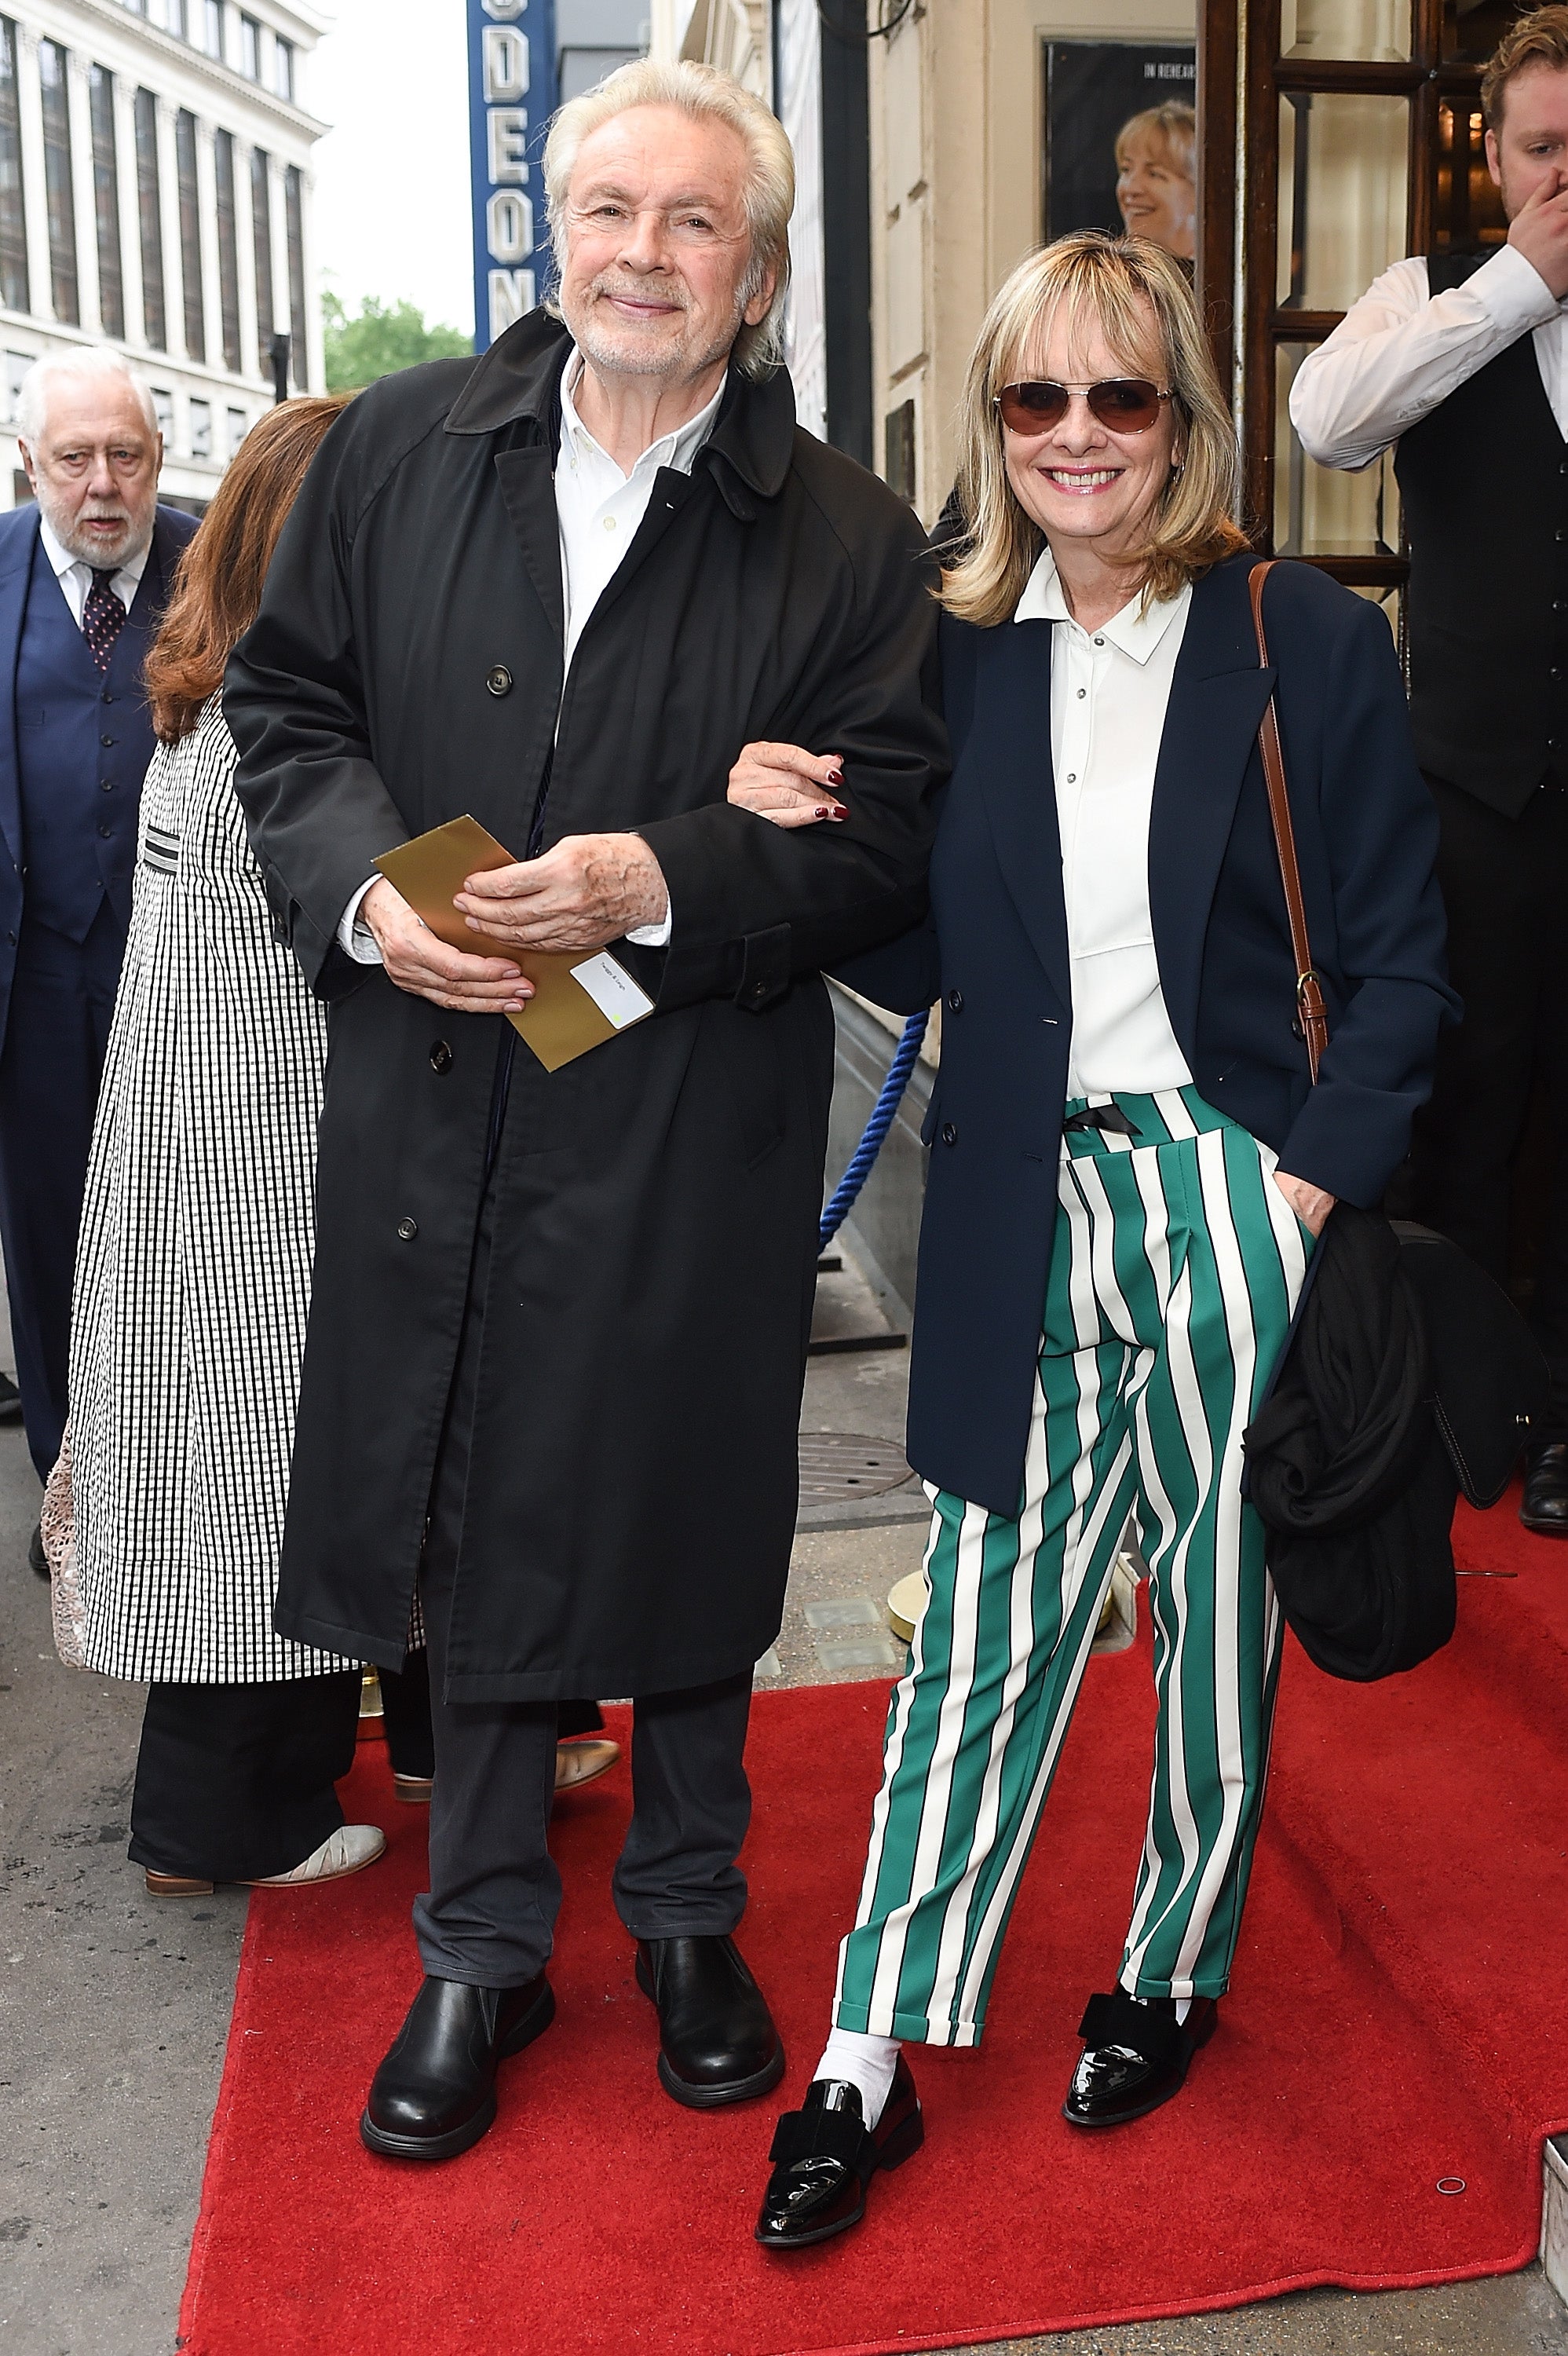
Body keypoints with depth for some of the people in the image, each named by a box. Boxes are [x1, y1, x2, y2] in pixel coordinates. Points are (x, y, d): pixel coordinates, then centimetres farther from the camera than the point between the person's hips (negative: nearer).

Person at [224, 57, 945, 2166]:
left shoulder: (849, 539, 0)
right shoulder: (400, 451, 6)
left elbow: (889, 826, -4)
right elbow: (285, 704, 8)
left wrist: (667, 882, -20)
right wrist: (363, 891, -11)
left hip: (699, 1127, -1)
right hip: (436, 1103, 2)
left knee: (688, 1521, 12)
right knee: (468, 1522, 11)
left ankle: (689, 1914, 37)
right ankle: (482, 1950, 32)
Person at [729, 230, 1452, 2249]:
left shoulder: (1310, 647, -1)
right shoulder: (954, 659, 7)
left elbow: (1401, 960, -1)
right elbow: (921, 966, 10)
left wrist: (1319, 1177, -12)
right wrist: (806, 845, -8)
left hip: (1237, 1202, -1)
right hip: (1031, 1226, 2)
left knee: (1219, 1613, 12)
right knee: (980, 1632, 5)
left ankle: (1170, 1975, 35)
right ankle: (867, 2065, 16)